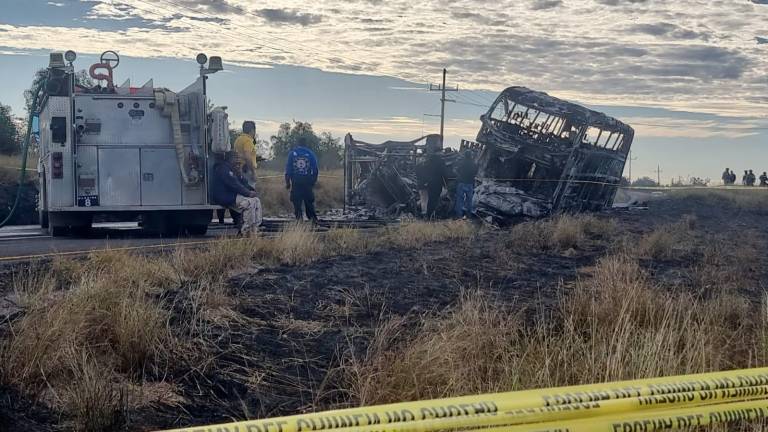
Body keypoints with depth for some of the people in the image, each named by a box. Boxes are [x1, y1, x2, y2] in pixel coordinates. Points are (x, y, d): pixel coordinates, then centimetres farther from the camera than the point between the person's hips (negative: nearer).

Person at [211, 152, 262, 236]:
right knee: (250, 203, -23)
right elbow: (233, 184, -19)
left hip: (233, 195, 10)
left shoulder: (230, 168, 22)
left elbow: (240, 181, 21)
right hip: (225, 198, -10)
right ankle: (245, 231, -19)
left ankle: (254, 229, -5)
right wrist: (248, 193, -18)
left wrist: (250, 190, 4)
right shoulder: (222, 168, -12)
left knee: (256, 201, -1)